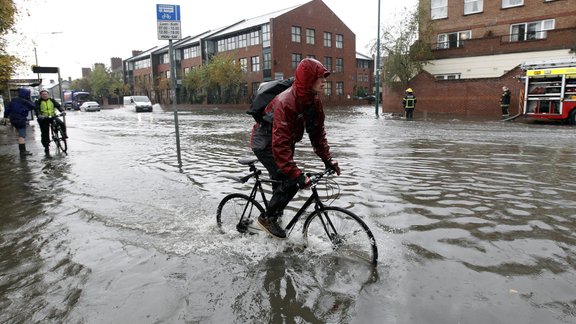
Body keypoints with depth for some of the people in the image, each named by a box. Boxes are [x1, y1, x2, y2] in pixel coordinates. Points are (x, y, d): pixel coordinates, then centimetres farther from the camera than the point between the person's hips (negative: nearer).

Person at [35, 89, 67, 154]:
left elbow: (58, 106, -6)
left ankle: (64, 135, -3)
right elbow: (37, 109, -14)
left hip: (53, 117, 1)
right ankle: (46, 147, 12)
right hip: (43, 119, -1)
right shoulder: (38, 102, 0)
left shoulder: (52, 100, 6)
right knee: (45, 134, 1)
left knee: (62, 124, -26)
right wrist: (39, 115, -34)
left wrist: (62, 111, -26)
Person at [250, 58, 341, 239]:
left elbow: (318, 132, -1)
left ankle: (274, 213, 40)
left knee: (281, 182, 18)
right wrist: (297, 175, -42)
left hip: (282, 143, 8)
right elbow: (280, 144, -39)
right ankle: (267, 218, 3)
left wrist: (327, 159, -8)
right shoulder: (286, 103, -35)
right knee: (290, 182, -16)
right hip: (265, 143, -8)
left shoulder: (314, 101, -9)